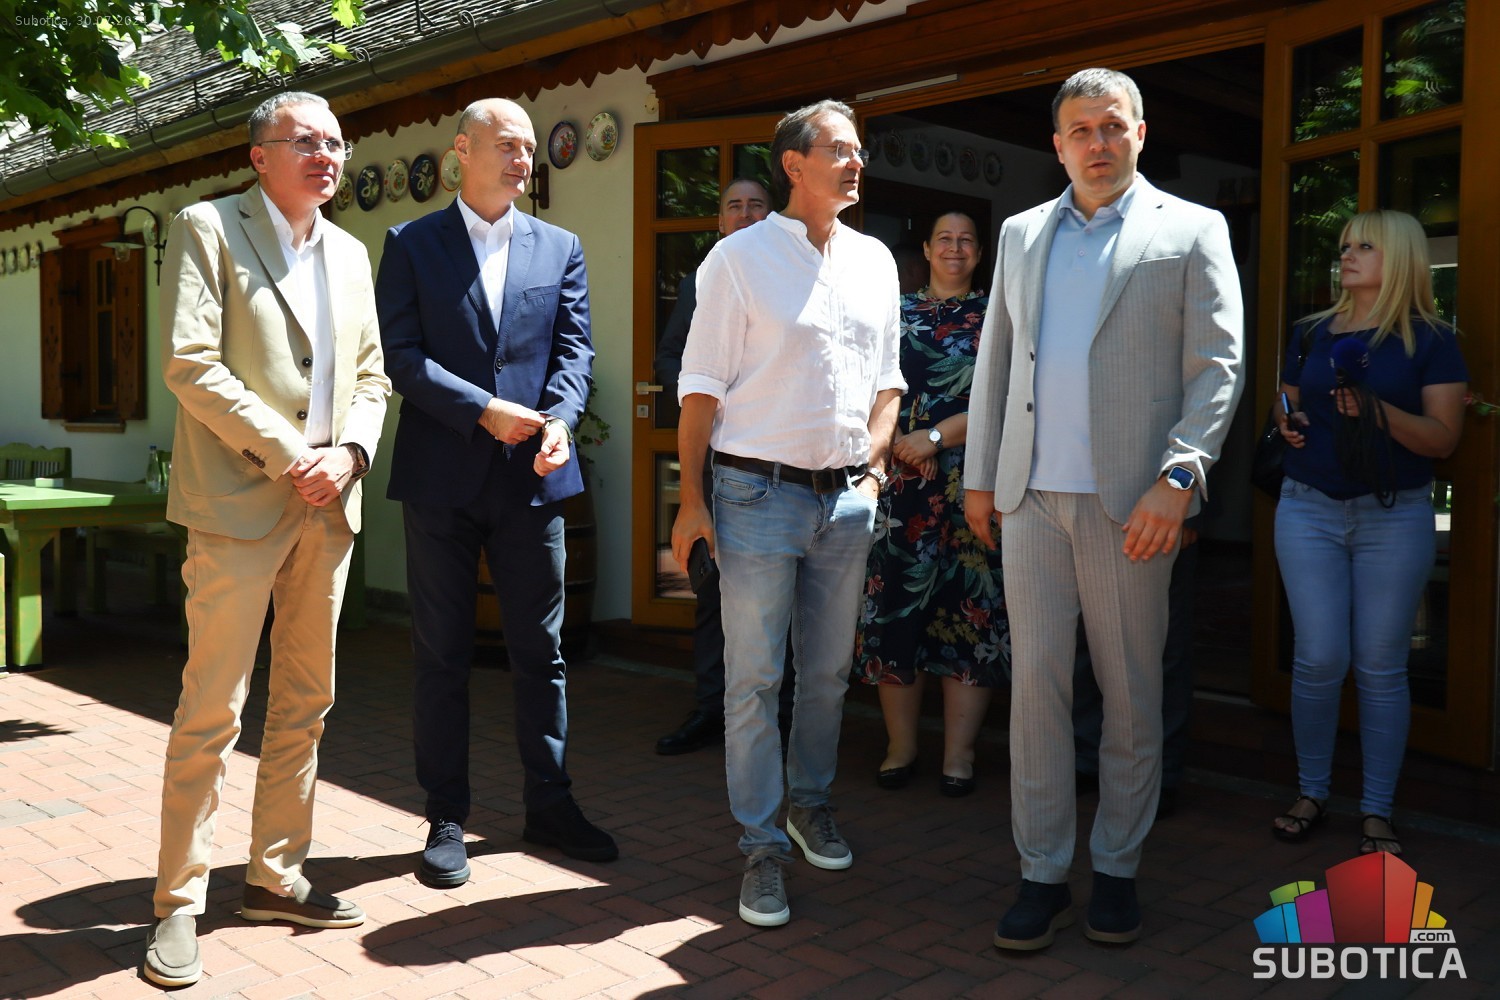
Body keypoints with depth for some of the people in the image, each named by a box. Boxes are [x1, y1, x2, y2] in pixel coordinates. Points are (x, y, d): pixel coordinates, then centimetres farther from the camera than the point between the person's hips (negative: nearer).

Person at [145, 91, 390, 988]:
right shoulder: (207, 228, -1)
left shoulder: (349, 253, 16)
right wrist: (287, 455, -15)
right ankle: (179, 904, 10)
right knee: (212, 710, -3)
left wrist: (349, 451, -5)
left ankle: (278, 877, 24)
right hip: (240, 503, -6)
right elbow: (190, 366, -11)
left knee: (305, 703, 11)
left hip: (328, 508, 6)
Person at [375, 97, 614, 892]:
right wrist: (485, 411, -16)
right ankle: (446, 818, 18)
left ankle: (549, 803, 23)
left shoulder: (560, 249, 11)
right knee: (441, 653, 7)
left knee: (541, 648, 9)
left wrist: (558, 422, -14)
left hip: (531, 477, 2)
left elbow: (573, 350, 4)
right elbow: (401, 355, -6)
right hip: (441, 476, -2)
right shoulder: (411, 245, 3)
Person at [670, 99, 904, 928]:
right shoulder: (739, 258, -4)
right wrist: (691, 498, -10)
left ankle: (810, 800, 35)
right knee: (753, 679, 1)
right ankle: (761, 845, 12)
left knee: (828, 670, 15)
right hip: (760, 493, -5)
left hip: (846, 496, 5)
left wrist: (873, 464, 6)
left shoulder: (874, 261, 11)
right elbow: (702, 386, -6)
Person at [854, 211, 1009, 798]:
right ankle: (900, 745, 13)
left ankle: (958, 754, 7)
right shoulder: (896, 313, 15)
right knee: (893, 604, 1)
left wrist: (937, 436, -13)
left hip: (970, 482, -2)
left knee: (965, 607, -1)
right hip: (899, 481, 2)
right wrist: (883, 442, -5)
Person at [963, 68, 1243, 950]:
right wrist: (980, 475, 13)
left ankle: (1118, 870, 21)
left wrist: (1176, 481, -14)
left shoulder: (1192, 231, 4)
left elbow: (1217, 367, -3)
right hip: (1032, 496, 3)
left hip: (1131, 502, -2)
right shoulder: (1022, 234, 16)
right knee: (1036, 680, 2)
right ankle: (1043, 875, 12)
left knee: (1132, 692, 6)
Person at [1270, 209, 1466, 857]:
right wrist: (1287, 424, -1)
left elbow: (1444, 437, -6)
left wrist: (1378, 411, -21)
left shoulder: (1431, 340, 1)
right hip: (1309, 511, 2)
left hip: (1395, 517, -2)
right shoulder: (1312, 333, 11)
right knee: (1319, 659, -1)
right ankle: (1311, 792, 17)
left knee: (1380, 666, 1)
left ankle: (1377, 811, 13)